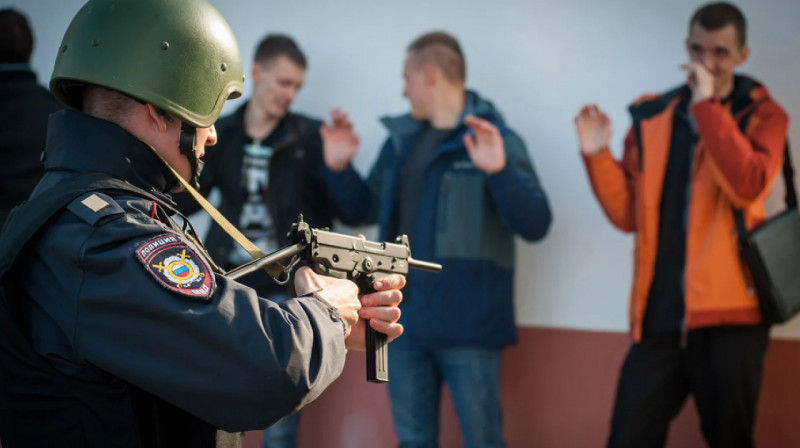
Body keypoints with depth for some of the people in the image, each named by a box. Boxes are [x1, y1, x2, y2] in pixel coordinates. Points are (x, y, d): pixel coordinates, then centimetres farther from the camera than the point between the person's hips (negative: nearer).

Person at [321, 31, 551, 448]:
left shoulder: (495, 138, -7)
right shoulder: (401, 140, 11)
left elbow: (535, 225, -17)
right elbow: (365, 211, 19)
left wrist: (499, 171, -31)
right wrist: (339, 168, 3)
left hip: (467, 326, -6)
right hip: (404, 321, 6)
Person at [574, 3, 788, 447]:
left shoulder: (762, 115, 2)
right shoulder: (651, 116, 11)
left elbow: (748, 187, -18)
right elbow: (628, 215, 10)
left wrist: (706, 105, -16)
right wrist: (598, 158, -4)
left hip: (728, 315, -3)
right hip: (659, 318, 3)